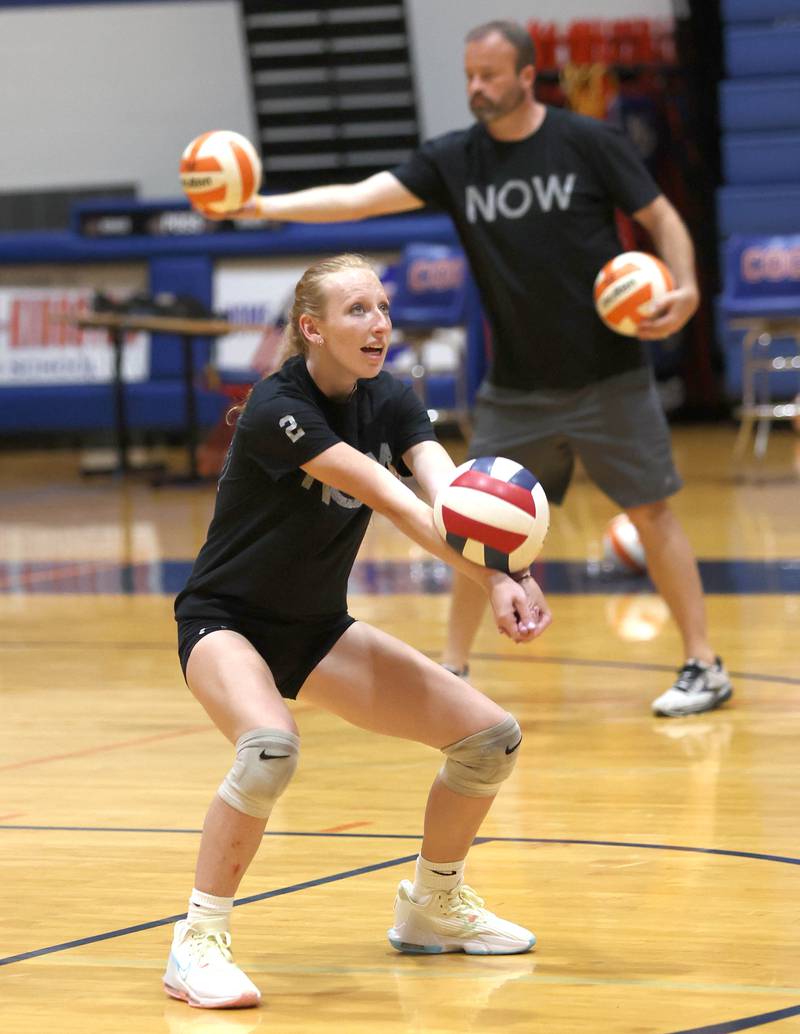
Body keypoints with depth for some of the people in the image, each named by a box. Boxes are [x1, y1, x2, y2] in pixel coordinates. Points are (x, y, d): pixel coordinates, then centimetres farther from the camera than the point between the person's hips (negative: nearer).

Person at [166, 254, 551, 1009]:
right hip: (226, 622, -7)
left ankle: (433, 905, 25)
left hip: (315, 629, 7)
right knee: (270, 749, -38)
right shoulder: (278, 408, -25)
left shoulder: (389, 402, -4)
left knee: (491, 737, 1)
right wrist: (487, 577, -44)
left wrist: (504, 576, -40)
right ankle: (198, 944, -24)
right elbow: (389, 499, -35)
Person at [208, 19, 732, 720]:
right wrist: (262, 206, -21)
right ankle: (452, 672, 15)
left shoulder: (588, 143, -8)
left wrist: (685, 288, -19)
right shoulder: (455, 161, 0)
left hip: (607, 375, -3)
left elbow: (661, 218, -1)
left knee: (650, 511, -2)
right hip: (517, 387, 4)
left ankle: (704, 668, 7)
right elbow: (362, 198, -8)